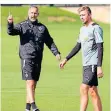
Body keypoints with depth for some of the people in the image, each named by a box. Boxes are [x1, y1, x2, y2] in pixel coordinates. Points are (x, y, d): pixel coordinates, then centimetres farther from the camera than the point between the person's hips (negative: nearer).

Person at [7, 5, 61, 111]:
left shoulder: (42, 27, 12)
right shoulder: (22, 26, 1)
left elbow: (49, 42, 17)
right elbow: (11, 31, -16)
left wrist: (56, 53, 7)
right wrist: (10, 23, -36)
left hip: (38, 59, 5)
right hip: (27, 58, -5)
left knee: (33, 84, 9)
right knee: (30, 83, -14)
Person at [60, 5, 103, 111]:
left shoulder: (96, 28, -9)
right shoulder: (83, 29, 15)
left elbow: (100, 48, -13)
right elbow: (78, 46, 24)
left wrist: (99, 67, -19)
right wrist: (66, 59, 22)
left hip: (93, 64, -8)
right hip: (86, 64, 8)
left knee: (83, 89, -13)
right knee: (93, 92, 7)